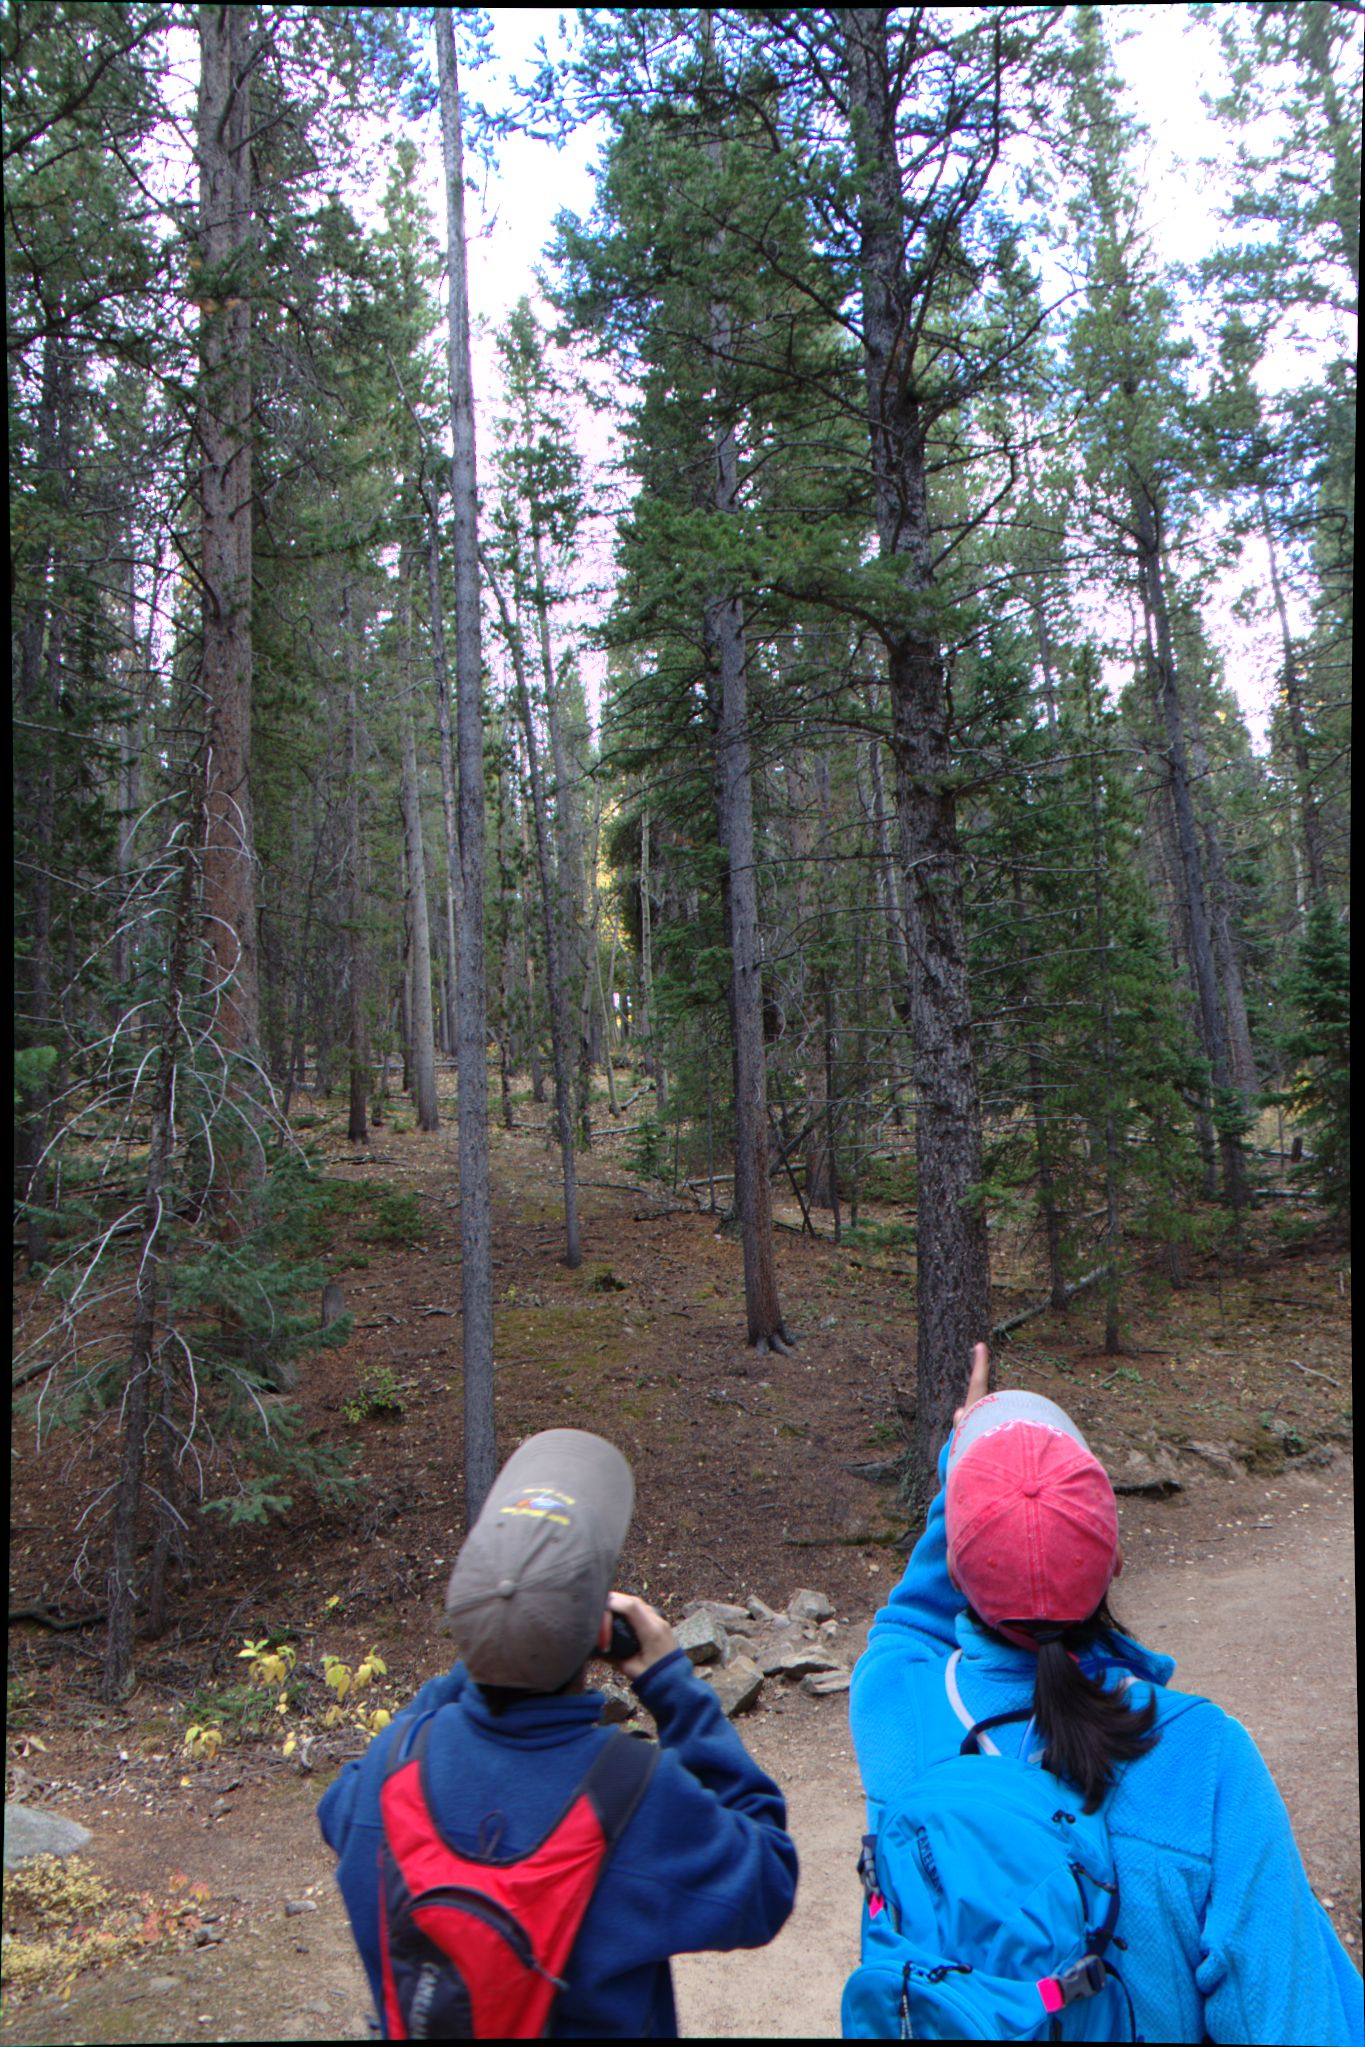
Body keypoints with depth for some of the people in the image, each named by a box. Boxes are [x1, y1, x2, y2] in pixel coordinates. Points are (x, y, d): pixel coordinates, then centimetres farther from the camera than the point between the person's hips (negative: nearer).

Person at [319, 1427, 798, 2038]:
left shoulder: (397, 1758, -26)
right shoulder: (644, 1797, -36)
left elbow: (341, 1810, 0)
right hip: (600, 2025, -2)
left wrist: (466, 1677, -8)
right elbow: (764, 1893, -17)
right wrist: (677, 1688, -19)